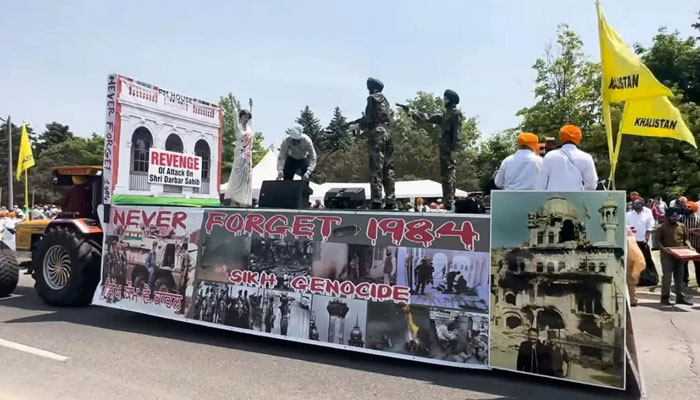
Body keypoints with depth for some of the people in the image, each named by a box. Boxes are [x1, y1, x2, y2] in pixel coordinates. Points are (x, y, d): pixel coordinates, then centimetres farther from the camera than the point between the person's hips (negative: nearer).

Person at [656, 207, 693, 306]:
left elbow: (686, 239, 17)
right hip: (667, 255, -5)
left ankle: (680, 298, 16)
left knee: (679, 277, 9)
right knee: (667, 276, -4)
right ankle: (664, 297, 5)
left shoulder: (682, 226, 11)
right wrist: (663, 248, -21)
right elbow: (658, 241, -4)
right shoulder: (662, 227, -4)